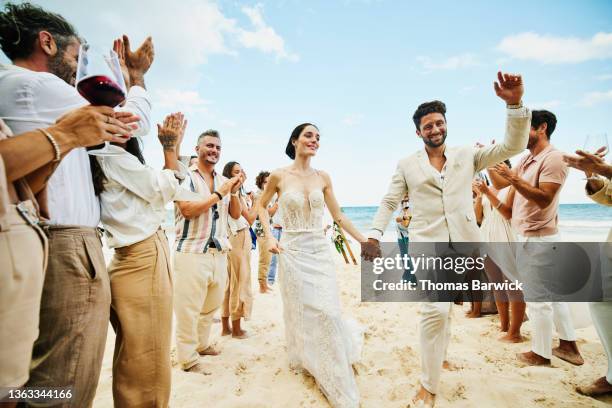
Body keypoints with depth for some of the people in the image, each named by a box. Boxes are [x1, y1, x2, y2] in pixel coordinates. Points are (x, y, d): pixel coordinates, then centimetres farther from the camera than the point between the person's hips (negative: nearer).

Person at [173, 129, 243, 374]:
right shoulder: (186, 176, -3)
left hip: (219, 253, 6)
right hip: (192, 252, -6)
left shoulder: (223, 181, 12)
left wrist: (234, 192, -5)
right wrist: (219, 194, -16)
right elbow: (187, 210, -16)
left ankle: (202, 344, 35)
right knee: (188, 308, 1)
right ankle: (188, 359, 16)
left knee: (212, 304, 16)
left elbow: (236, 215, 12)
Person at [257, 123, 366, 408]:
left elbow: (338, 216, 7)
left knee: (327, 312, 4)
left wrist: (364, 241, 6)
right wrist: (269, 237, -4)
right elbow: (262, 206, 9)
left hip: (321, 251, 2)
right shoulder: (279, 176, -5)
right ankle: (305, 359, 40)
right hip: (293, 252, -2)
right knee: (300, 311, 9)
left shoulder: (323, 177, 3)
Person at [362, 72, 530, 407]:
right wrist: (373, 236, -5)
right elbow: (388, 203, 6)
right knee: (435, 309, -15)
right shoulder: (407, 165, 7)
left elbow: (513, 146, 3)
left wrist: (515, 103, -10)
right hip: (427, 244, -2)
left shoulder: (467, 156, 10)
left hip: (462, 244, 3)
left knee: (444, 308, 16)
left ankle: (437, 356, 41)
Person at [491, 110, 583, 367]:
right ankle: (569, 346, 31)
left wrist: (514, 178, -27)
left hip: (538, 239, -9)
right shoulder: (526, 160, 12)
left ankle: (541, 354, 16)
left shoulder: (553, 158, -14)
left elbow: (544, 199, -22)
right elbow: (500, 184, 14)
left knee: (538, 298, 1)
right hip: (529, 238, 9)